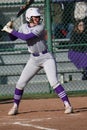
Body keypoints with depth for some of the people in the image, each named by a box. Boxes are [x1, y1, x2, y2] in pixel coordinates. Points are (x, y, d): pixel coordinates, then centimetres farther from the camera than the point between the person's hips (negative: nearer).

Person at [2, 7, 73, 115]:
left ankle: (67, 105, -15)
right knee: (20, 83, 4)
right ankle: (15, 107, 20)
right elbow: (13, 38, 9)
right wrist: (9, 29, -9)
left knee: (53, 81, -18)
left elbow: (26, 37, -25)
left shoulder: (40, 27, -16)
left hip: (46, 57, -5)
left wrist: (11, 30, -21)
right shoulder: (24, 27, 3)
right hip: (33, 59, 5)